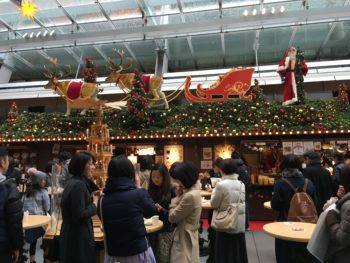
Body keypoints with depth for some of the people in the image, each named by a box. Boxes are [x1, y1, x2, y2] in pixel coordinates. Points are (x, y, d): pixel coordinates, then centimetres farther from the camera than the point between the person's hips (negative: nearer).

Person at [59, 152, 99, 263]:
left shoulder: (73, 182, 8)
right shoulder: (79, 184, -22)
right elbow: (79, 216, -25)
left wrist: (92, 197, 6)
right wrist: (95, 204, -14)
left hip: (72, 234, 10)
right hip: (78, 237, -10)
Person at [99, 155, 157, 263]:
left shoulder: (103, 200, -7)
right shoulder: (139, 194, -18)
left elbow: (106, 222, 9)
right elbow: (152, 211, 0)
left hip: (112, 254, 3)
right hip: (138, 252, -3)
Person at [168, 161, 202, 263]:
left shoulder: (190, 196, -26)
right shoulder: (194, 191, 4)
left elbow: (172, 217, -18)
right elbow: (179, 212, 8)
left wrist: (177, 197, -11)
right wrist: (180, 196, -2)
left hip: (185, 239, -9)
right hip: (185, 237, 9)